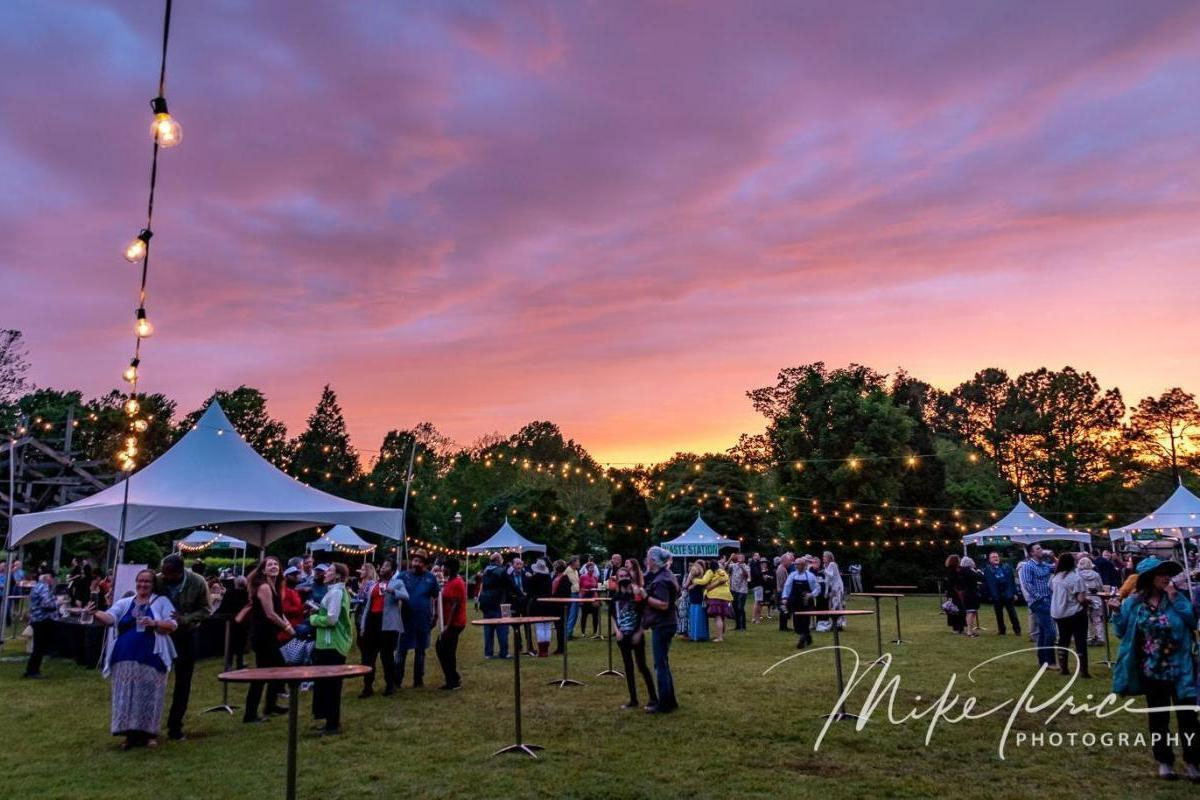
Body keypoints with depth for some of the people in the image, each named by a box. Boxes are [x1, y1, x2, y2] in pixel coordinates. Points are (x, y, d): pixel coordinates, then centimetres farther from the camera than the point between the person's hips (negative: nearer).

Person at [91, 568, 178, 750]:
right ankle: (131, 734, 13)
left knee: (148, 696, 0)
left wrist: (154, 623, -21)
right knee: (126, 696, 4)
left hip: (151, 659, -3)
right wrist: (95, 614, -27)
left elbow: (172, 625, -3)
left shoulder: (162, 602, 5)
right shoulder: (124, 603, 12)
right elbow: (109, 617, -6)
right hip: (126, 658, 3)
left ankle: (149, 733, 11)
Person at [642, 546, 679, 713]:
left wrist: (645, 596, -25)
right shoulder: (666, 575, 11)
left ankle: (664, 704, 2)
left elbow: (663, 605, -27)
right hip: (665, 624, 10)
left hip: (661, 626, -10)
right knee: (664, 663, 17)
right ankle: (670, 700, 24)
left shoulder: (660, 580, -20)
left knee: (660, 664, -3)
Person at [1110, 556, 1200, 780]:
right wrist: (1117, 612, -15)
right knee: (1158, 717, 11)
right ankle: (1164, 761, 25)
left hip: (1180, 669, -1)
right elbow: (1122, 631, 1)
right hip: (1152, 670, 1)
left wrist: (1175, 599, -20)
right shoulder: (1134, 602, -4)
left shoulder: (1177, 598, -3)